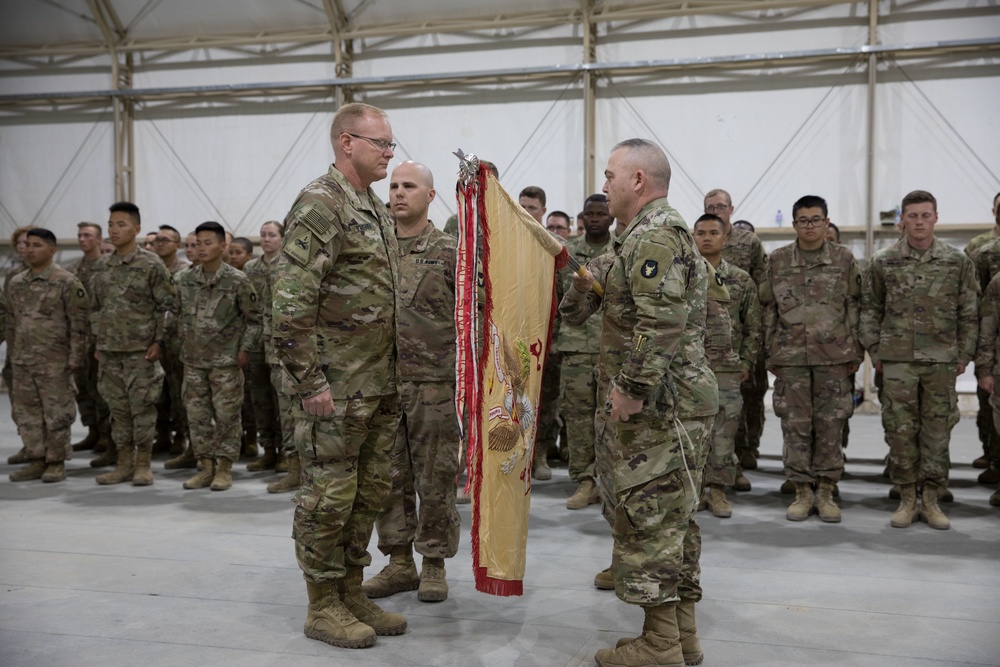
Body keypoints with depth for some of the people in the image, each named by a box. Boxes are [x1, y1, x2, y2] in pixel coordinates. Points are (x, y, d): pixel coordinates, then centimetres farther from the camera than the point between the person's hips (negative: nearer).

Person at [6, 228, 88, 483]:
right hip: (22, 362, 6)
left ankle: (56, 462, 10)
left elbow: (78, 324, -9)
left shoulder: (66, 282, -7)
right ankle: (36, 460, 20)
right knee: (26, 413, 10)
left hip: (54, 362, -6)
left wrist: (75, 357, -13)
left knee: (56, 413, 1)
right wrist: (11, 356, 15)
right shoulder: (16, 283, 12)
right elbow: (11, 323, 18)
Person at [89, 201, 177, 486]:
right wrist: (98, 342, 13)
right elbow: (95, 307, 17)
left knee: (143, 407, -1)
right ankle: (124, 464, 19)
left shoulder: (151, 265, -6)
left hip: (141, 350, -5)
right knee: (118, 408, 10)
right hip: (110, 351, 5)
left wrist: (159, 342, -11)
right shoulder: (101, 267, 10)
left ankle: (143, 465, 9)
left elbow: (168, 306, -7)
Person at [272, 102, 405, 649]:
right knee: (328, 495, 2)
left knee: (368, 492, 15)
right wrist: (309, 382, -21)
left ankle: (352, 593, 28)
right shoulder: (320, 204, -14)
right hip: (335, 387, -9)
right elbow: (290, 303, -20)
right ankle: (323, 607, 16)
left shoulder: (375, 210, 15)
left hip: (379, 386, 9)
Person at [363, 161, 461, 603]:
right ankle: (399, 562, 23)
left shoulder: (449, 252, -2)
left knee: (435, 478, 4)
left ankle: (434, 564, 17)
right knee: (389, 476, 10)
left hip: (433, 383, -4)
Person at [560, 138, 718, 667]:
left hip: (658, 405, -11)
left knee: (649, 518, -4)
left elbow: (661, 324, -25)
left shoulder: (655, 236, -14)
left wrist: (630, 387, -21)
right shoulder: (649, 235, 21)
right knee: (670, 520, 14)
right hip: (663, 404, 11)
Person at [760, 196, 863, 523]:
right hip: (791, 356, 0)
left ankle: (826, 492, 15)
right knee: (795, 425, 3)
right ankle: (802, 492, 14)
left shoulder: (844, 259, 5)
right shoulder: (777, 260, 5)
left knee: (830, 425, 4)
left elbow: (855, 307, 6)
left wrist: (856, 352, 3)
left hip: (834, 355, 0)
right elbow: (769, 309, 8)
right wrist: (771, 353, 5)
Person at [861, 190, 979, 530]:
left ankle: (930, 500, 17)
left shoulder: (958, 262, 3)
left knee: (937, 431, 5)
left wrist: (964, 354, 3)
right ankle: (906, 499, 15)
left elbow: (969, 313, 7)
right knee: (900, 430, 2)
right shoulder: (883, 262, 2)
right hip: (897, 359, 0)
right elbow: (870, 308, 8)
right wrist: (874, 349, 2)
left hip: (942, 361, 1)